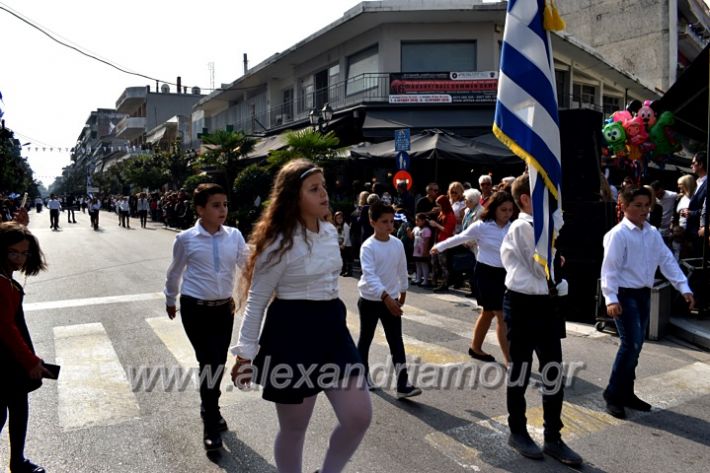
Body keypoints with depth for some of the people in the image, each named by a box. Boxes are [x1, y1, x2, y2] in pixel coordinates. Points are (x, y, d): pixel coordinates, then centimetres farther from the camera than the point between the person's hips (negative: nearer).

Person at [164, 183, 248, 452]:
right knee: (208, 363, -3)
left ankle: (210, 410, 40)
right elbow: (175, 272, 7)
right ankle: (211, 427, 14)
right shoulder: (186, 239, -8)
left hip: (224, 308, 3)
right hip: (195, 309, -3)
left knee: (218, 363, 13)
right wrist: (170, 300, 18)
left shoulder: (234, 236, -2)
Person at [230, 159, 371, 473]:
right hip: (293, 331, -6)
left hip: (331, 326, 6)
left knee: (359, 416, 3)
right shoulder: (280, 243, -14)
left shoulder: (330, 232, 6)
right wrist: (245, 353, -10)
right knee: (294, 428, 10)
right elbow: (256, 301, -10)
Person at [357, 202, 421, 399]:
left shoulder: (398, 244, -1)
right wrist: (385, 296, -38)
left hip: (391, 299, 4)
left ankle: (403, 384, -1)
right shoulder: (368, 246, -17)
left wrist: (403, 291, 18)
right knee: (366, 339, 12)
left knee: (396, 341, -1)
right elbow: (370, 275, -28)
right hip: (370, 300, -3)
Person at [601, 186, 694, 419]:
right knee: (631, 344, -11)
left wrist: (684, 287, 1)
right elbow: (610, 268, -18)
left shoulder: (653, 233, 9)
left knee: (636, 346, 13)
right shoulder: (618, 234, -14)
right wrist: (611, 298, -26)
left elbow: (667, 260, 9)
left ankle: (626, 393, 26)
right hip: (625, 295, -7)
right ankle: (613, 394, 3)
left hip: (644, 294, 8)